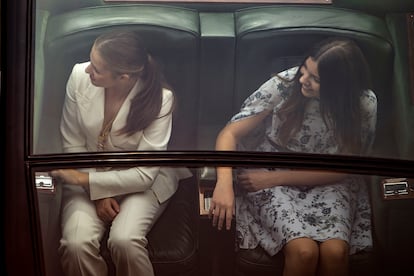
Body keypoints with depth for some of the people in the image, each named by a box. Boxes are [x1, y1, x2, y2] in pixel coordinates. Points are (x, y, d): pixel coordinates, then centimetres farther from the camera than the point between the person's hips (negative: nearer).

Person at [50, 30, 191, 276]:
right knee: (76, 243, -25)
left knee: (124, 240, -31)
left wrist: (85, 180, -24)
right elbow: (73, 144, -3)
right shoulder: (80, 77, -15)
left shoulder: (159, 99, -23)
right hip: (87, 176, 2)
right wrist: (98, 194, -12)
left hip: (139, 182, -2)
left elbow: (143, 175, -20)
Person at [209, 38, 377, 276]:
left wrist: (275, 178, -17)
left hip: (327, 182, 2)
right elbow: (230, 133, -16)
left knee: (335, 251, -27)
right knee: (304, 251, -27)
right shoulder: (283, 84, -19)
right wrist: (225, 183, -34)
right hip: (271, 175, -1)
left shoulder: (364, 105, -16)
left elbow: (341, 168, -10)